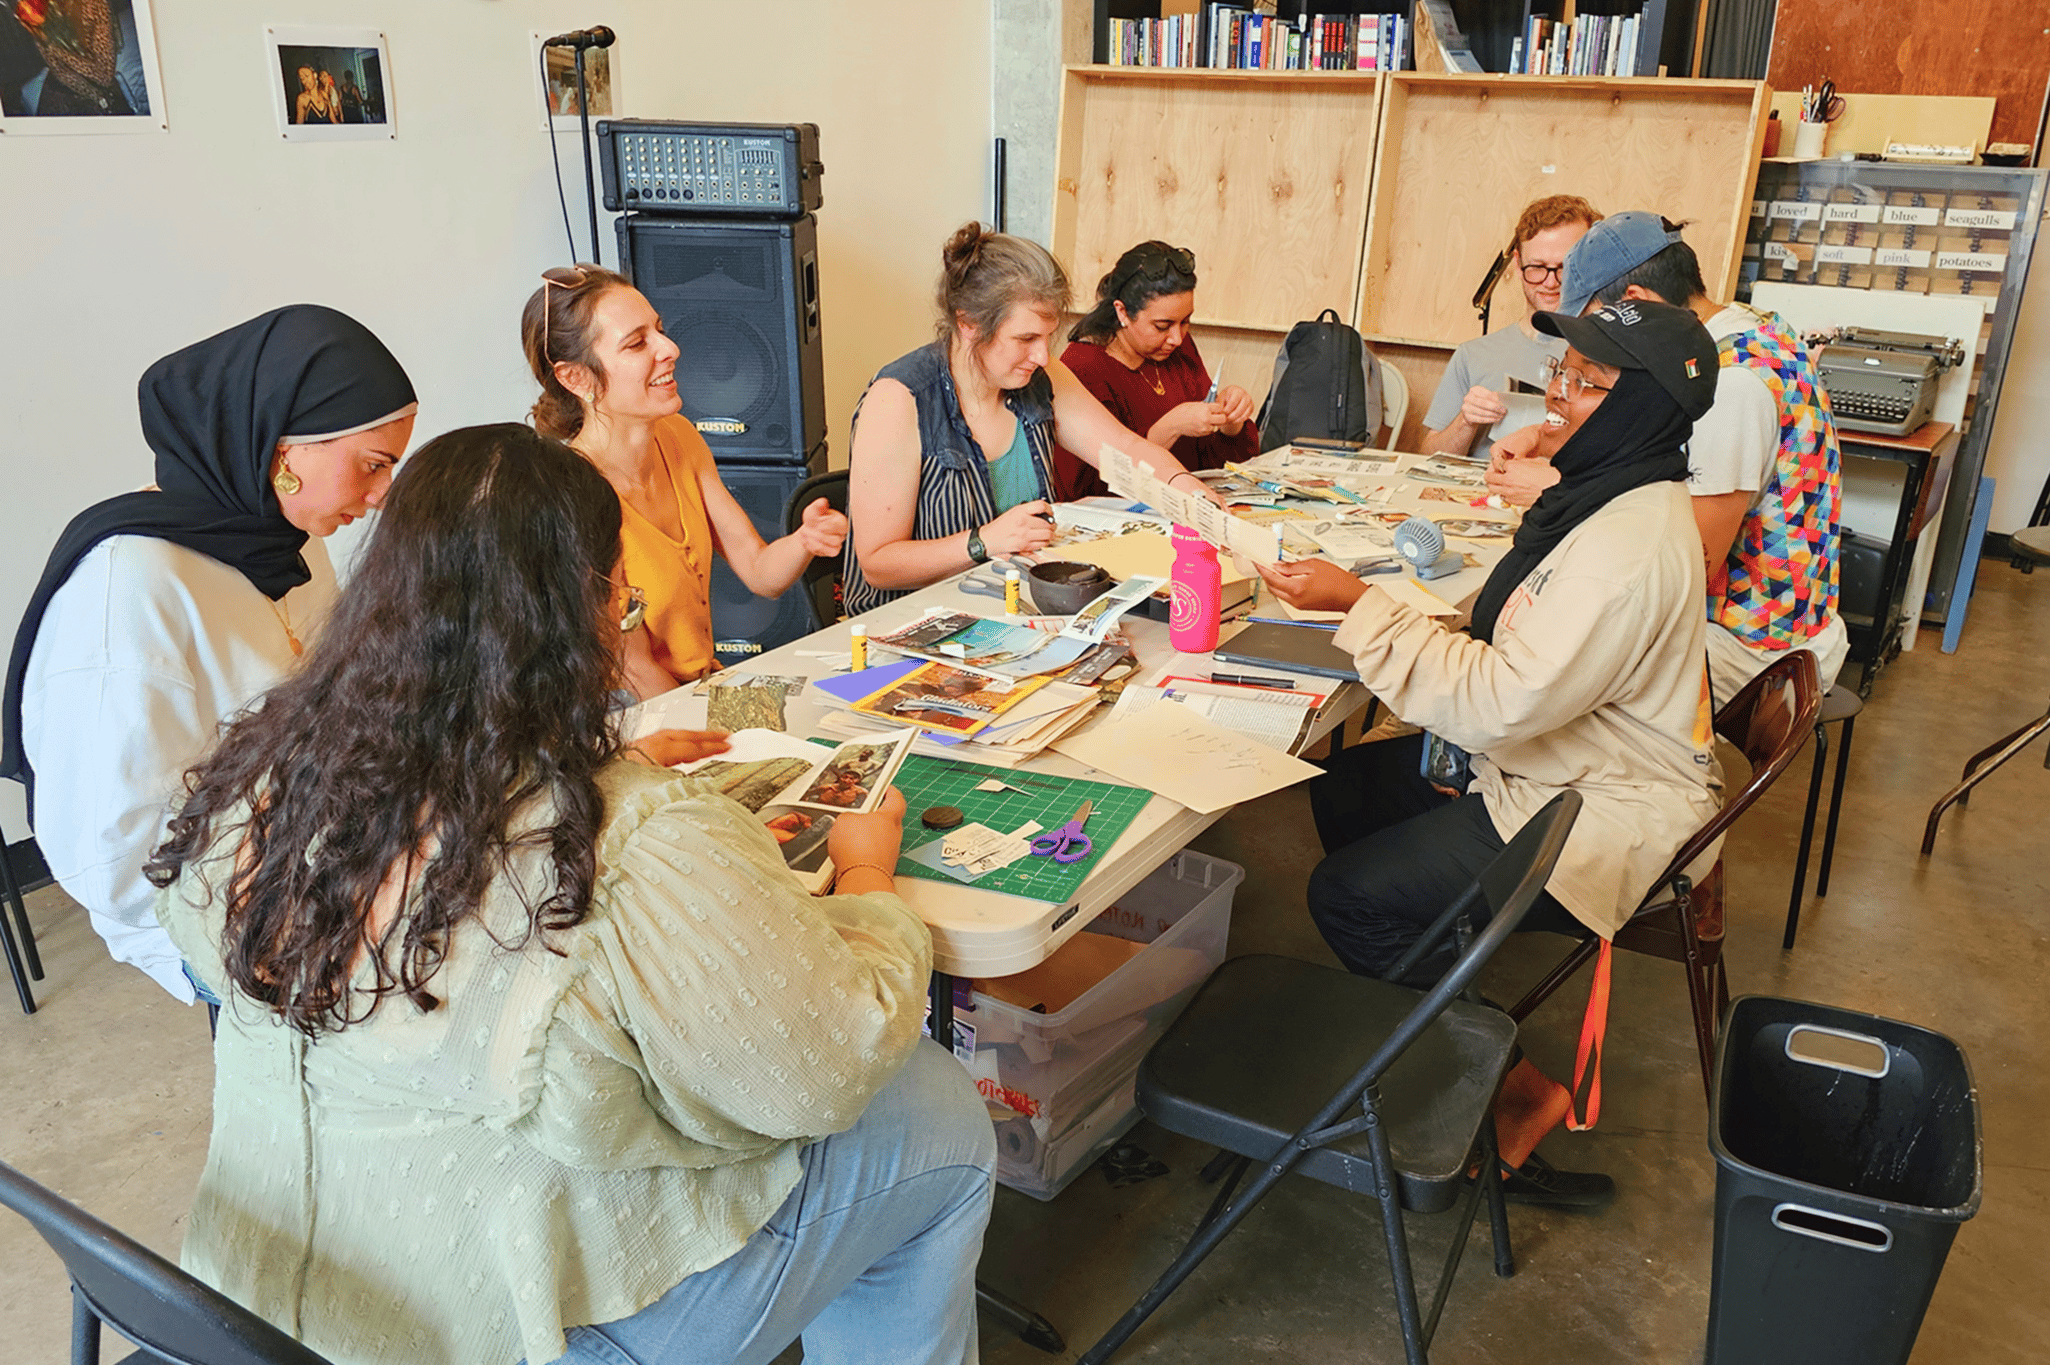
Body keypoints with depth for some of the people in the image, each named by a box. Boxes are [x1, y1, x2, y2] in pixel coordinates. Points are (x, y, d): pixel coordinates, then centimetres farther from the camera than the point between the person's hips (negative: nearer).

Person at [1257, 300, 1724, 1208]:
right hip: (1544, 755, 10)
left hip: (1598, 815, -10)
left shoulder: (1631, 550, -29)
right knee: (1342, 791, 8)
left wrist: (1360, 605, -28)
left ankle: (1515, 1090, 5)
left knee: (1347, 897, -12)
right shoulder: (1606, 494, 3)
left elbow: (1499, 706, -32)